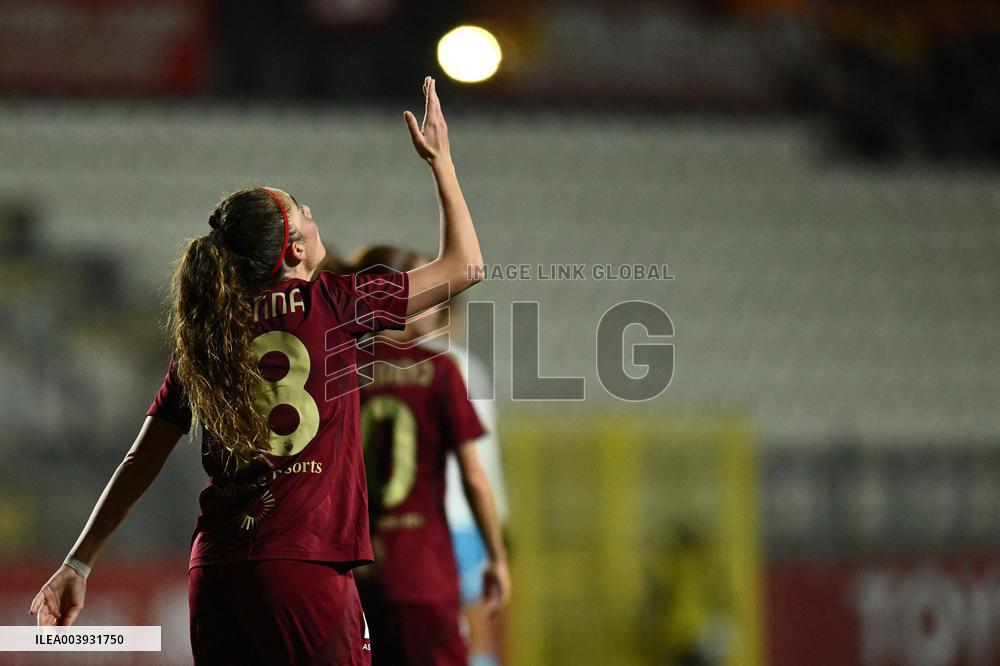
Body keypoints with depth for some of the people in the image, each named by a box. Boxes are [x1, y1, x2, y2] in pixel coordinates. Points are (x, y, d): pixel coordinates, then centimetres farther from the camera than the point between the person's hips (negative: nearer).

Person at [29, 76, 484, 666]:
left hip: (215, 576, 5)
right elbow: (464, 265, 9)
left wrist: (79, 564, 17)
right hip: (306, 569, -5)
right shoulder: (330, 304, 0)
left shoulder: (204, 335, 12)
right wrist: (440, 158, 21)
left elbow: (142, 461, 12)